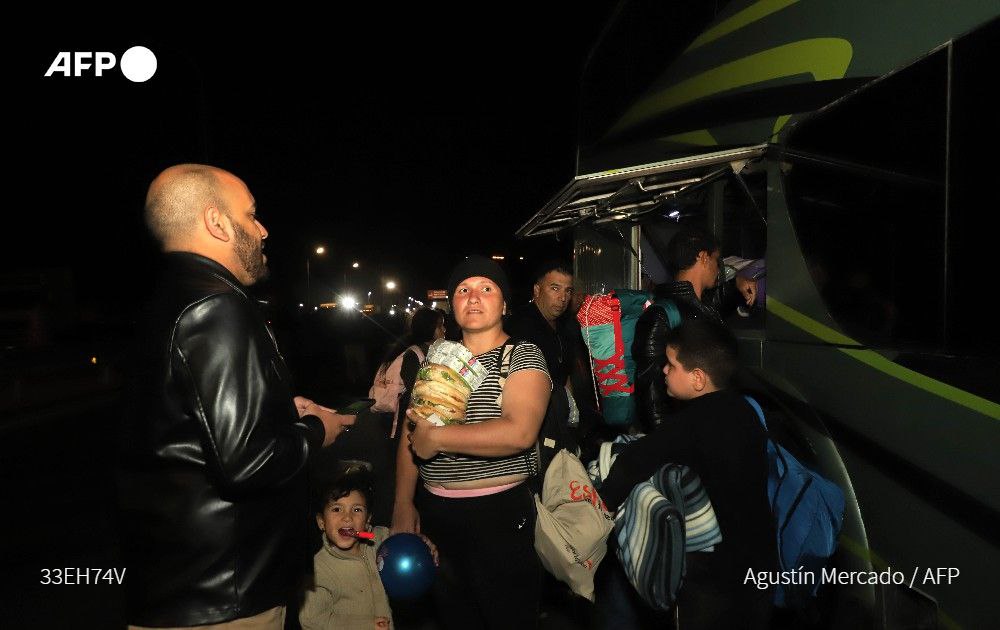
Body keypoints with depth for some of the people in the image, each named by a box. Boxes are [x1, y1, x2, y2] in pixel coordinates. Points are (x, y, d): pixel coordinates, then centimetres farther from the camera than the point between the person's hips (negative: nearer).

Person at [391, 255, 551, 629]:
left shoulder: (523, 356, -8)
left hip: (499, 514, -5)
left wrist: (436, 438, -20)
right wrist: (403, 505, 3)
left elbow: (520, 432, -25)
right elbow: (412, 431, 10)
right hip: (434, 513, 5)